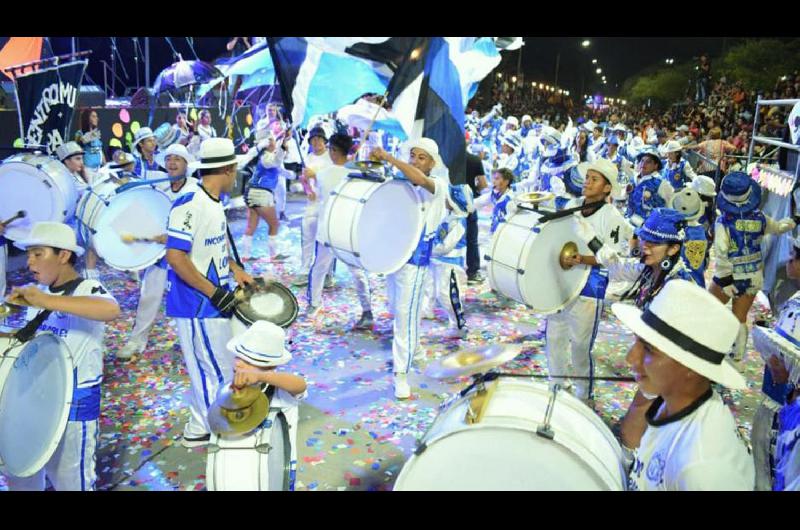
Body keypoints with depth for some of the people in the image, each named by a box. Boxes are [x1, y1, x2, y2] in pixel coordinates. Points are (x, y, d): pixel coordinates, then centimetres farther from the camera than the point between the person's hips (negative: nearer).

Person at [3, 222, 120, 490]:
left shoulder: (87, 289, -18)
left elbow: (111, 309, -42)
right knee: (21, 478, 23)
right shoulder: (37, 292, 6)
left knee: (70, 481, 9)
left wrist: (46, 301, -46)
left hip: (73, 402, -7)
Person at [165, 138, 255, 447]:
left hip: (213, 304, 9)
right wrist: (215, 293, -24)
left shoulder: (214, 203, 8)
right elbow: (175, 256, -25)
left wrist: (235, 270, 8)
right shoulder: (190, 204, -21)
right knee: (218, 373, 3)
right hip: (197, 306, -9)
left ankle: (200, 426, 37)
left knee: (212, 369, 21)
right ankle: (200, 431, 21)